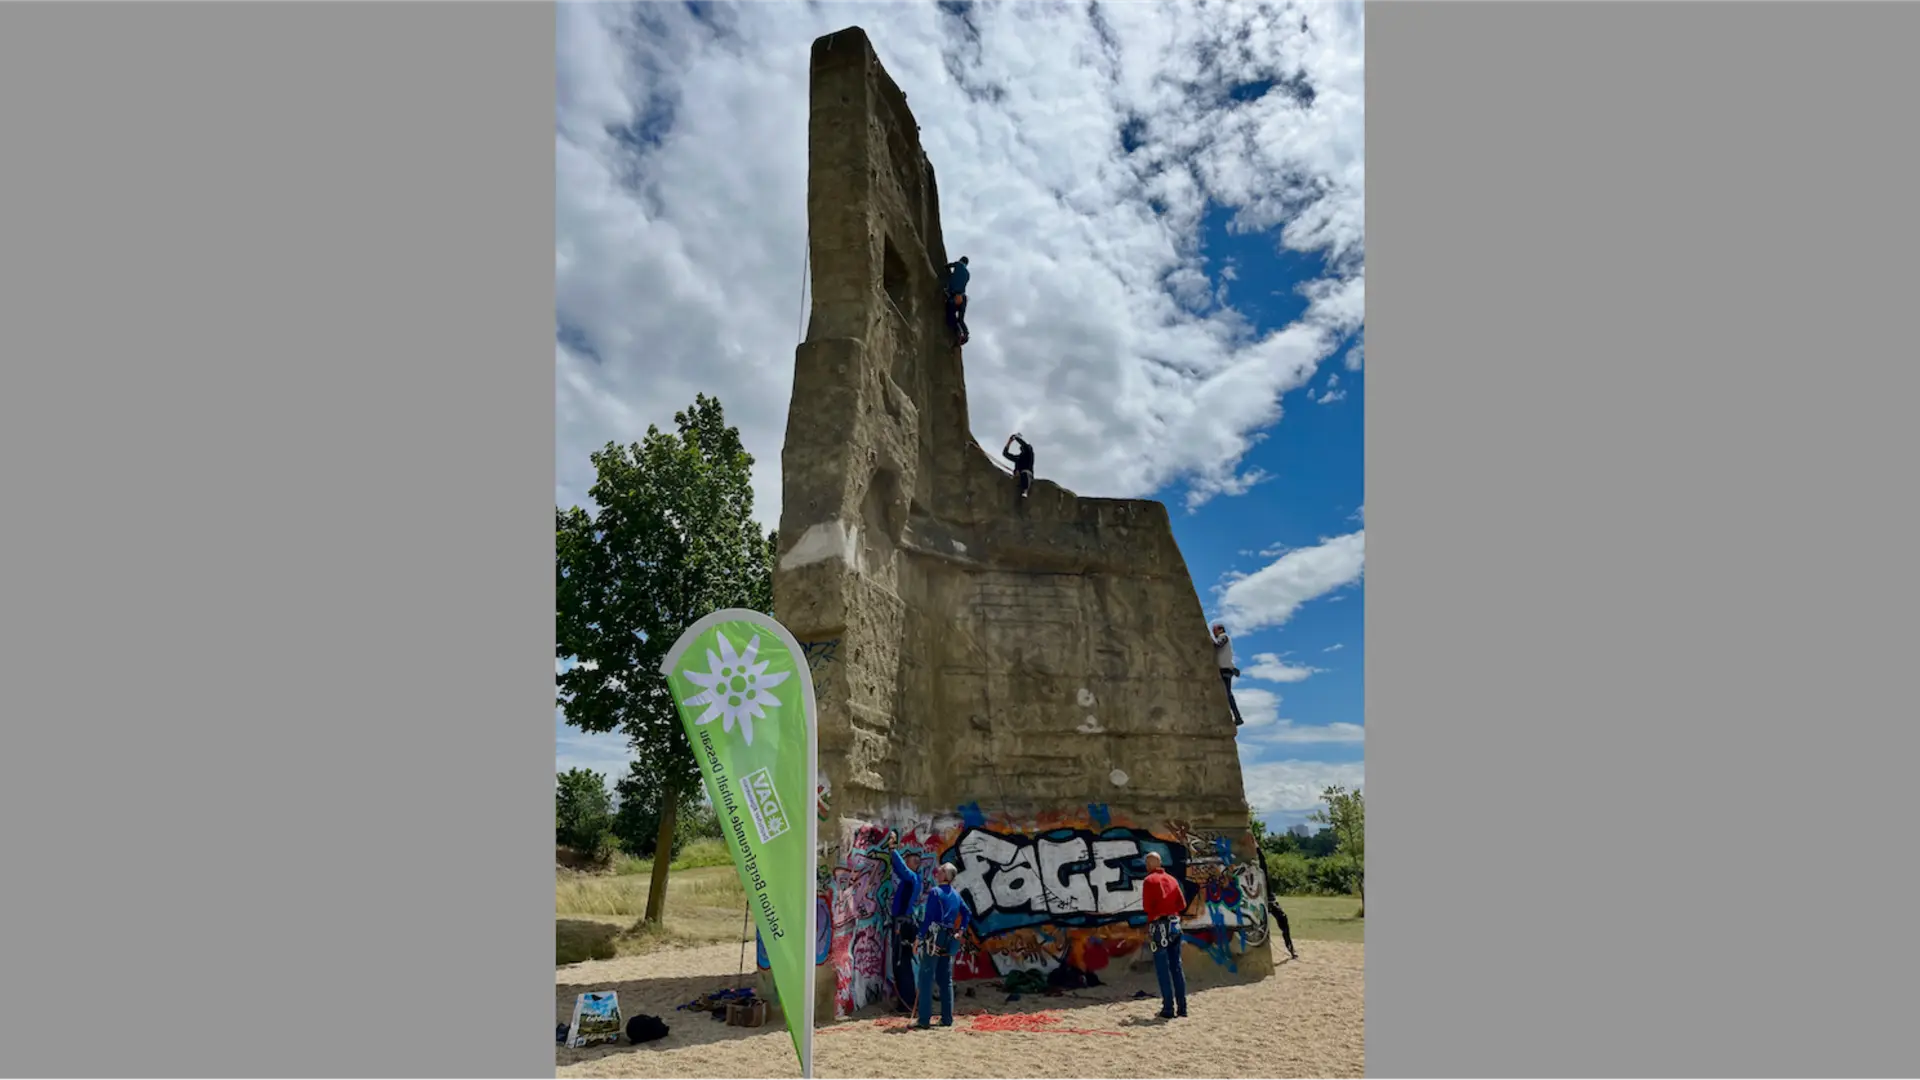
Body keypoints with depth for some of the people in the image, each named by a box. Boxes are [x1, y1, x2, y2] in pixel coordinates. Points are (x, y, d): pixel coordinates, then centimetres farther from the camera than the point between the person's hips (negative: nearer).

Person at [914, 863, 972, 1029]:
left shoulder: (935, 892, -9)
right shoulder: (956, 895, 13)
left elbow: (928, 917, -14)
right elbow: (967, 914, 20)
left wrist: (921, 937, -11)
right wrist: (960, 930, 17)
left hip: (934, 938, -7)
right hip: (949, 940, 7)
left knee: (926, 979, -4)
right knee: (946, 981, 13)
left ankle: (924, 1019, -6)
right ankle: (947, 1018, 13)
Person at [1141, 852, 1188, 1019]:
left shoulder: (1149, 880, -7)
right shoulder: (1171, 879, 10)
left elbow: (1147, 905, -10)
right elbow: (1182, 904, 8)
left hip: (1159, 925, -6)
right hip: (1175, 924, 6)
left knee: (1162, 968, -1)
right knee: (1176, 966, 11)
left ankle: (1168, 1009, -2)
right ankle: (1182, 1007, 13)